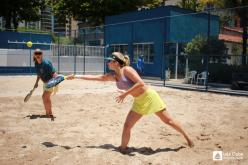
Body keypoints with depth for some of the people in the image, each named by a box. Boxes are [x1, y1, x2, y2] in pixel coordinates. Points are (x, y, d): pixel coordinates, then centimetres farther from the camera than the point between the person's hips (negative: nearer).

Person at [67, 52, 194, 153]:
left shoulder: (127, 70, -19)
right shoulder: (113, 76, 2)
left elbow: (140, 83, -26)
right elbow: (95, 77, 3)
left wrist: (126, 93, -26)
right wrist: (76, 76, 2)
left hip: (149, 96, -6)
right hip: (139, 102, 6)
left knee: (168, 120, 5)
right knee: (127, 125, -2)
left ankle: (187, 137, 24)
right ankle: (123, 149, 14)